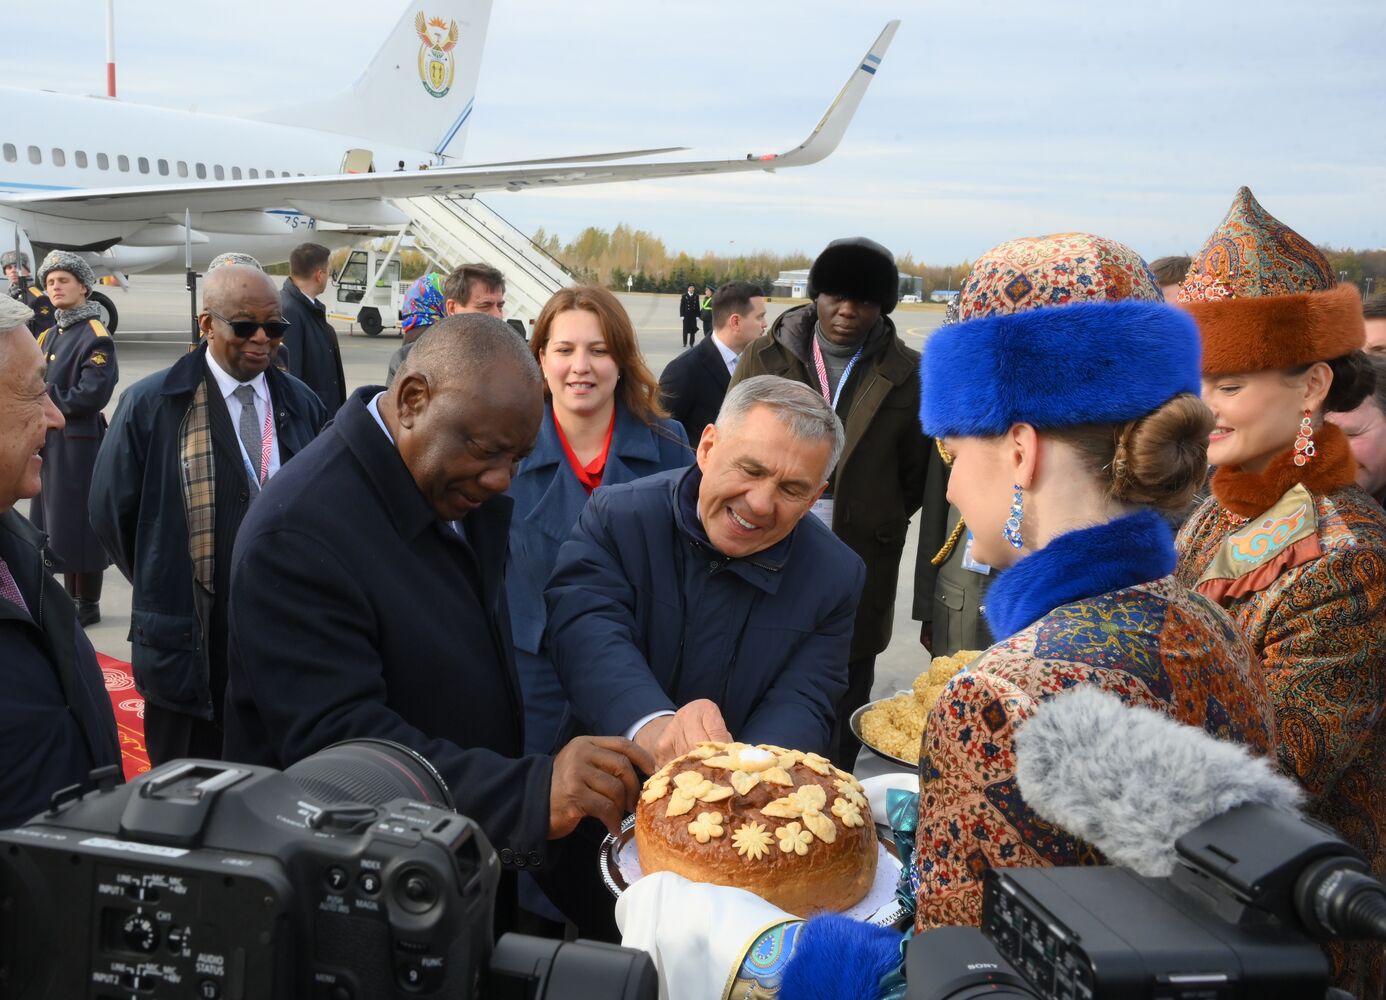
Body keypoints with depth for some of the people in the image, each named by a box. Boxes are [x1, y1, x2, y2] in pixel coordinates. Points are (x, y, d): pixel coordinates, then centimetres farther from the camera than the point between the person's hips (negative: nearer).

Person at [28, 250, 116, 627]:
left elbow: (92, 395, -19)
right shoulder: (48, 335, 15)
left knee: (80, 522, -2)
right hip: (48, 441, 8)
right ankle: (72, 599, 23)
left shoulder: (95, 336, -11)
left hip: (78, 443, -8)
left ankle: (88, 605, 7)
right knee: (57, 522, 13)